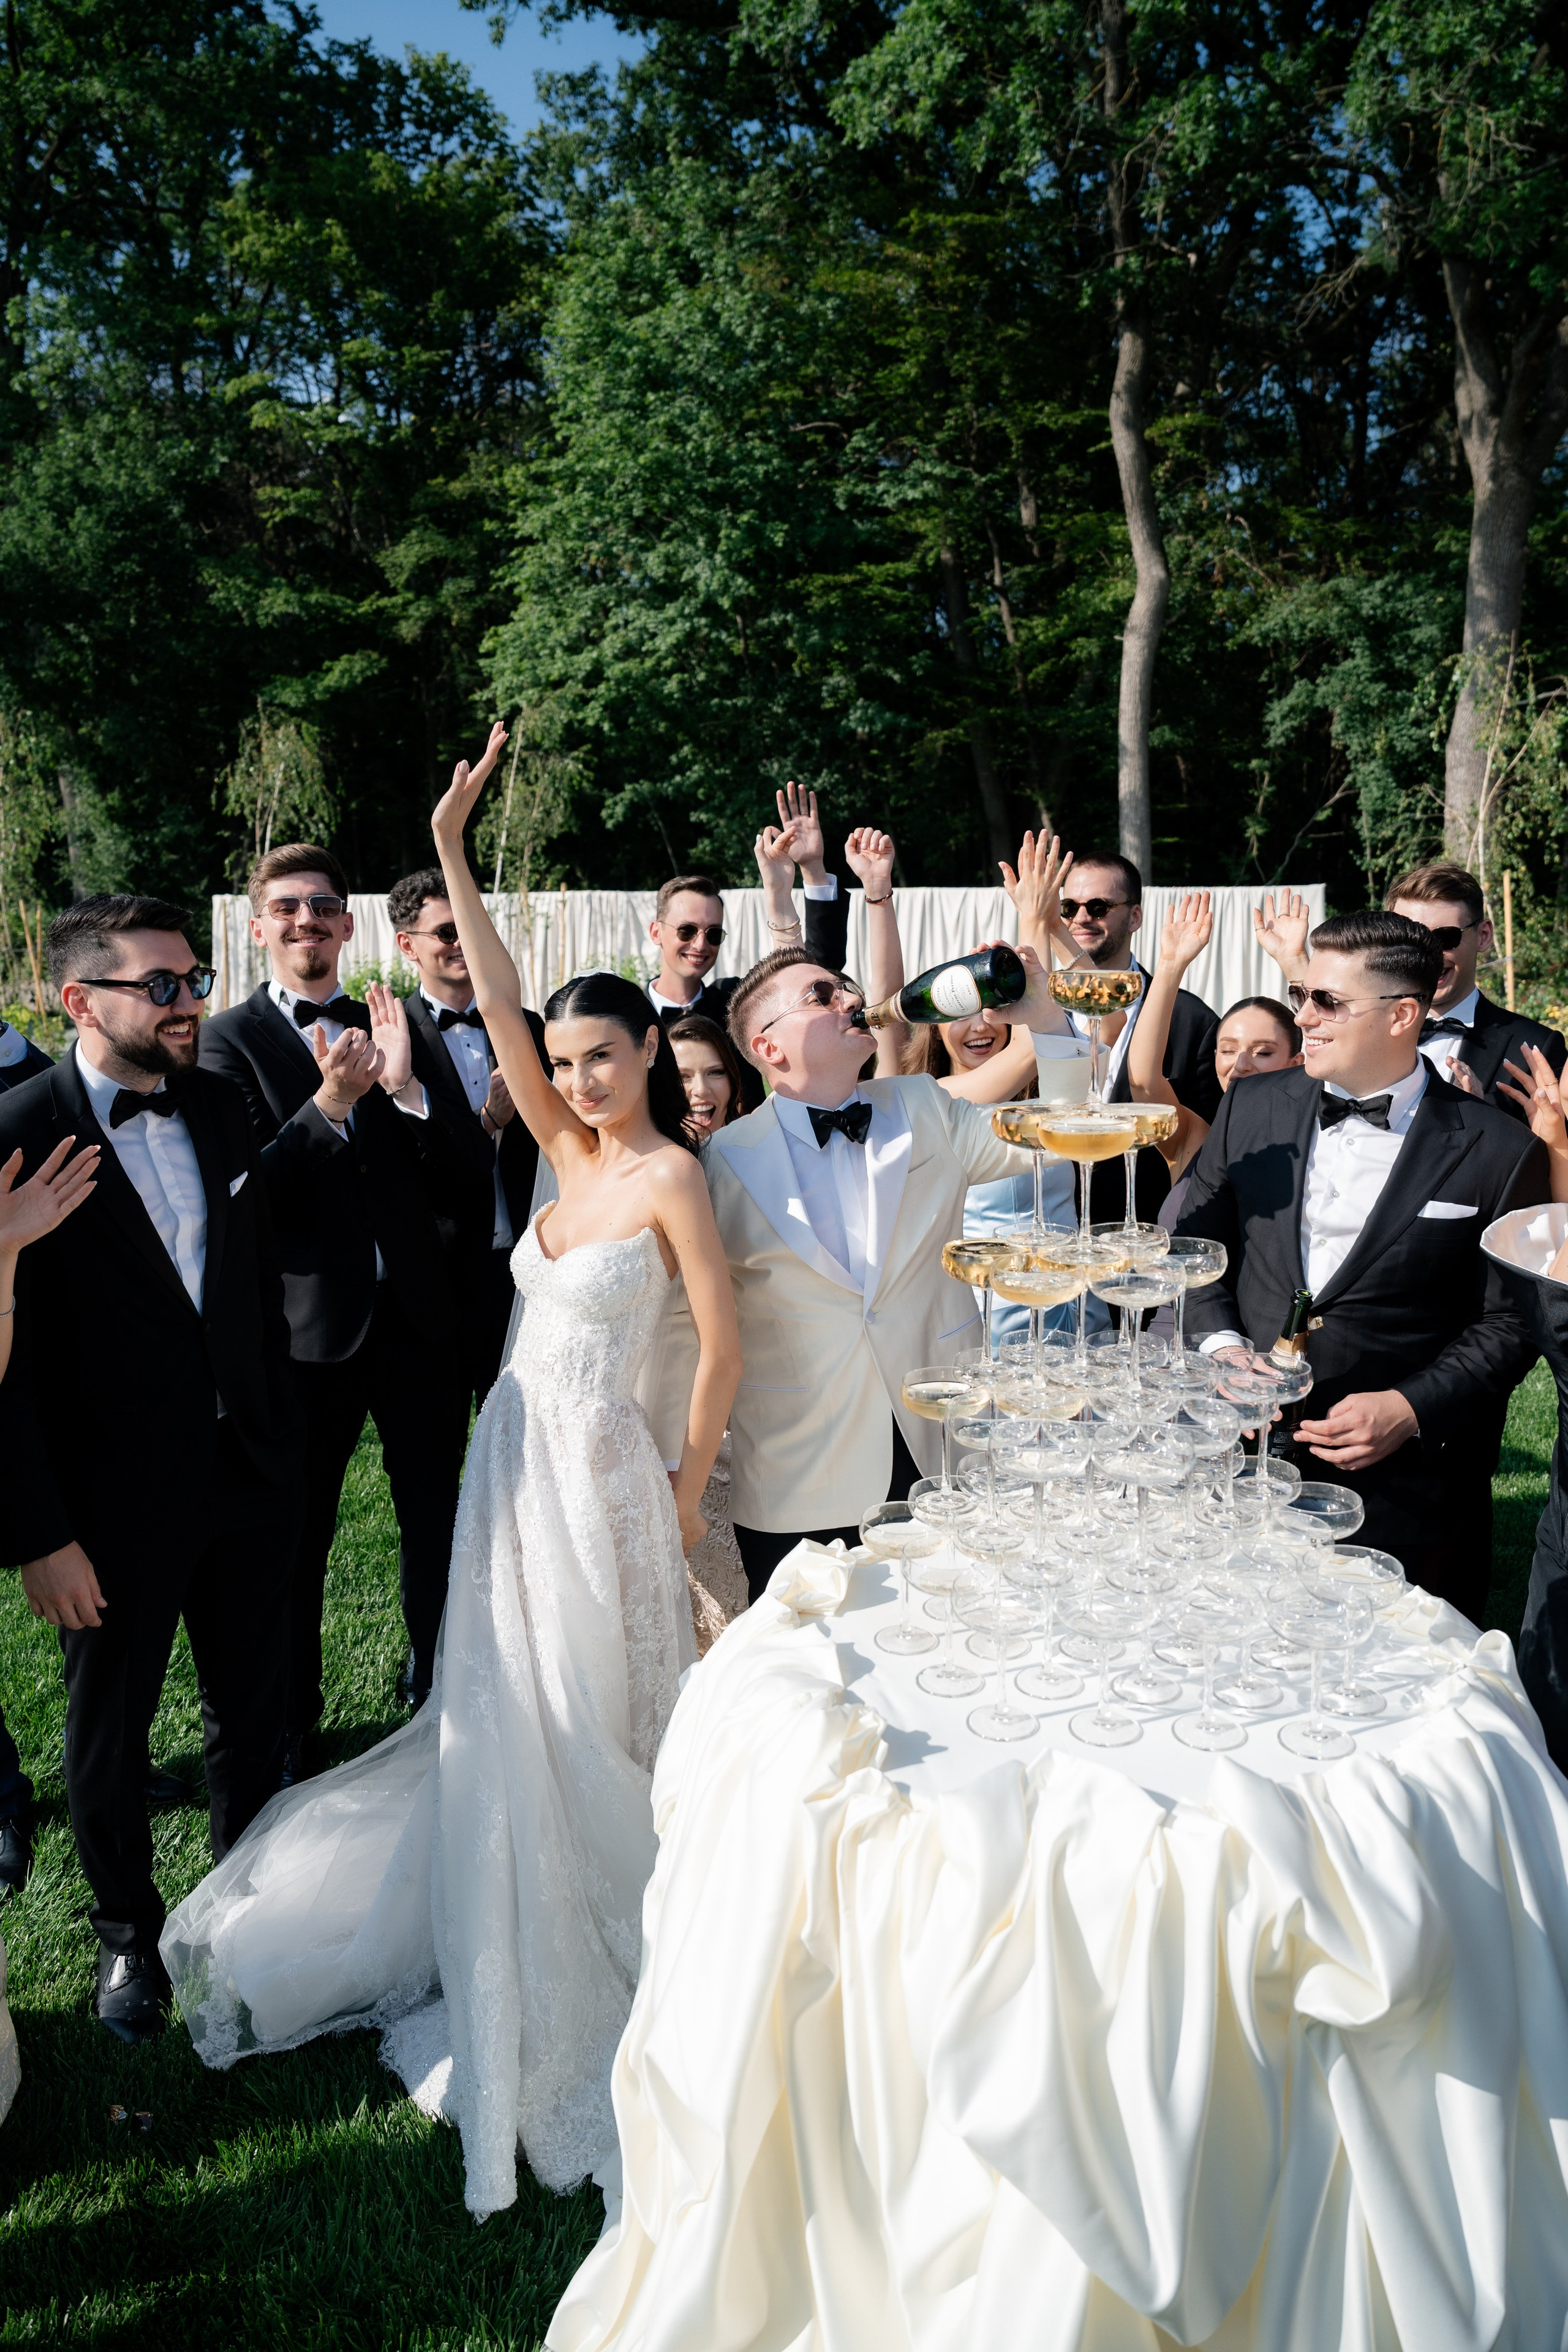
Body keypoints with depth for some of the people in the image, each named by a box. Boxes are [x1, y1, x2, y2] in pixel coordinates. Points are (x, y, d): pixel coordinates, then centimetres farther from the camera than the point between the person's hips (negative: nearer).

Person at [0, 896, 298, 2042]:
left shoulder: (220, 1105, 0)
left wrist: (282, 1445, 9)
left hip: (250, 1478, 5)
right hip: (118, 1506, -4)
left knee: (254, 1711, 20)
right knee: (109, 1732, 17)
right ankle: (130, 1932, 40)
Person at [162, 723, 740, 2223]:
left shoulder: (670, 1173, -13)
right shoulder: (569, 1150, 5)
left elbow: (722, 1343, -12)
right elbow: (499, 1009, 0)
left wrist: (688, 1485, -6)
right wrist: (451, 846, -5)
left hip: (592, 1464, -7)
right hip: (513, 1448, 7)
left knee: (581, 1724, 6)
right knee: (503, 1709, 17)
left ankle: (590, 1968, 27)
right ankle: (525, 1957, 37)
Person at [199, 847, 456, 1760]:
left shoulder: (392, 1024, 5)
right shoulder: (231, 1038, -4)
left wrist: (402, 1084, -18)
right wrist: (330, 1101, -25)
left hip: (415, 1310, 3)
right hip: (309, 1325, -2)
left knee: (437, 1519, 14)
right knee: (299, 1540, 13)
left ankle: (438, 1685, 35)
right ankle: (293, 1720, 32)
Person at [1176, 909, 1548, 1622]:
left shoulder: (1499, 1152, -6)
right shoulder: (1253, 1107, 4)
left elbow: (1510, 1321, -3)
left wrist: (1413, 1408, -14)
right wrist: (1219, 1344, -6)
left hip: (1401, 1488, -3)